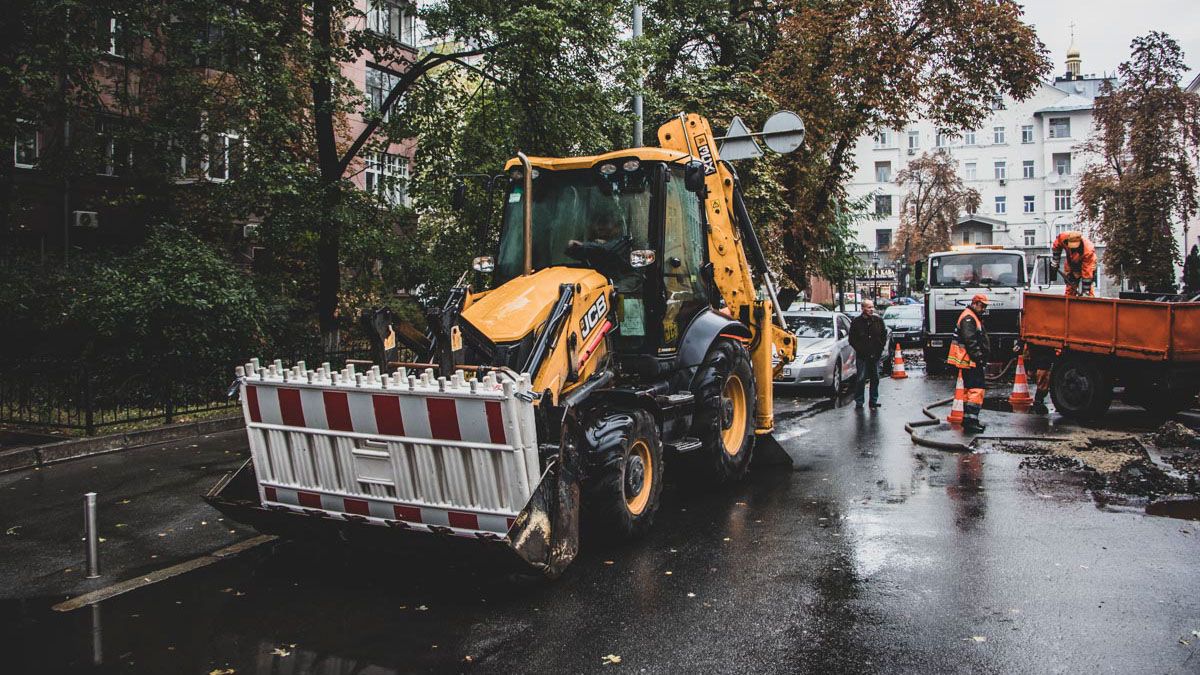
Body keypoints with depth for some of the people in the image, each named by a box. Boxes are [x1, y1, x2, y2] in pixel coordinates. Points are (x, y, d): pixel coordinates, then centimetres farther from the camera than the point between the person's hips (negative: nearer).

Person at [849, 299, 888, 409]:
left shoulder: (878, 320, 5)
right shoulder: (856, 321, -3)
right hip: (862, 356, -3)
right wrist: (859, 349, -7)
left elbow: (884, 335, 12)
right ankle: (859, 401, 4)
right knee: (861, 379, -4)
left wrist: (880, 348, 2)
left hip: (875, 355, 3)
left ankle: (874, 401, 17)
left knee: (875, 378, 8)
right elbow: (852, 339, 1)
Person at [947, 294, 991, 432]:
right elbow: (970, 342, -21)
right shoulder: (968, 318, -13)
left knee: (971, 390, 15)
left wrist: (982, 360, 25)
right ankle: (970, 421, -19)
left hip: (971, 362, 11)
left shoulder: (974, 318, 22)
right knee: (976, 390, -15)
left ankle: (968, 419, 22)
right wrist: (979, 358, -22)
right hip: (971, 362, -11)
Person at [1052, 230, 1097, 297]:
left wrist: (1086, 290, -34)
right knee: (1070, 285, 5)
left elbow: (1087, 271, -36)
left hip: (1086, 263, -4)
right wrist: (1056, 262, -2)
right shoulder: (1063, 237, -32)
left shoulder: (1088, 251, -40)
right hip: (1071, 263, 4)